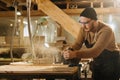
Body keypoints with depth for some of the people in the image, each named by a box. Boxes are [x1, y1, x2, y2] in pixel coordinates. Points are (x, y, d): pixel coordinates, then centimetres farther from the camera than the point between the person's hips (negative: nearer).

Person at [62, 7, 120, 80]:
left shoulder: (106, 30, -30)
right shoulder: (84, 29, -10)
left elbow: (95, 51, -41)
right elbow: (78, 44, -11)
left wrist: (74, 54, -52)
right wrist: (70, 50, -35)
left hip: (111, 62, -6)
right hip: (97, 62, 6)